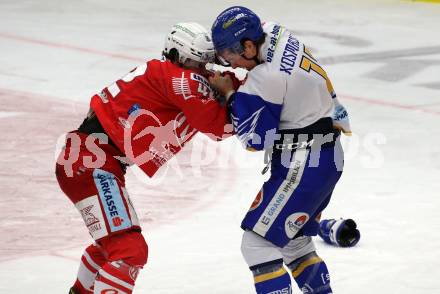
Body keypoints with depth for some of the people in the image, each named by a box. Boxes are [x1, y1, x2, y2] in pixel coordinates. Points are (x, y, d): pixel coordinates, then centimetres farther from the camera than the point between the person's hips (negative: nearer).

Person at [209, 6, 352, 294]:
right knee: (293, 238, 25)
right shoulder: (277, 34, 0)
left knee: (258, 242, -8)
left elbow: (255, 139, -18)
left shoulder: (266, 78, -25)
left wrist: (230, 93, -10)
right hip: (327, 157, 10)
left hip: (304, 167, -10)